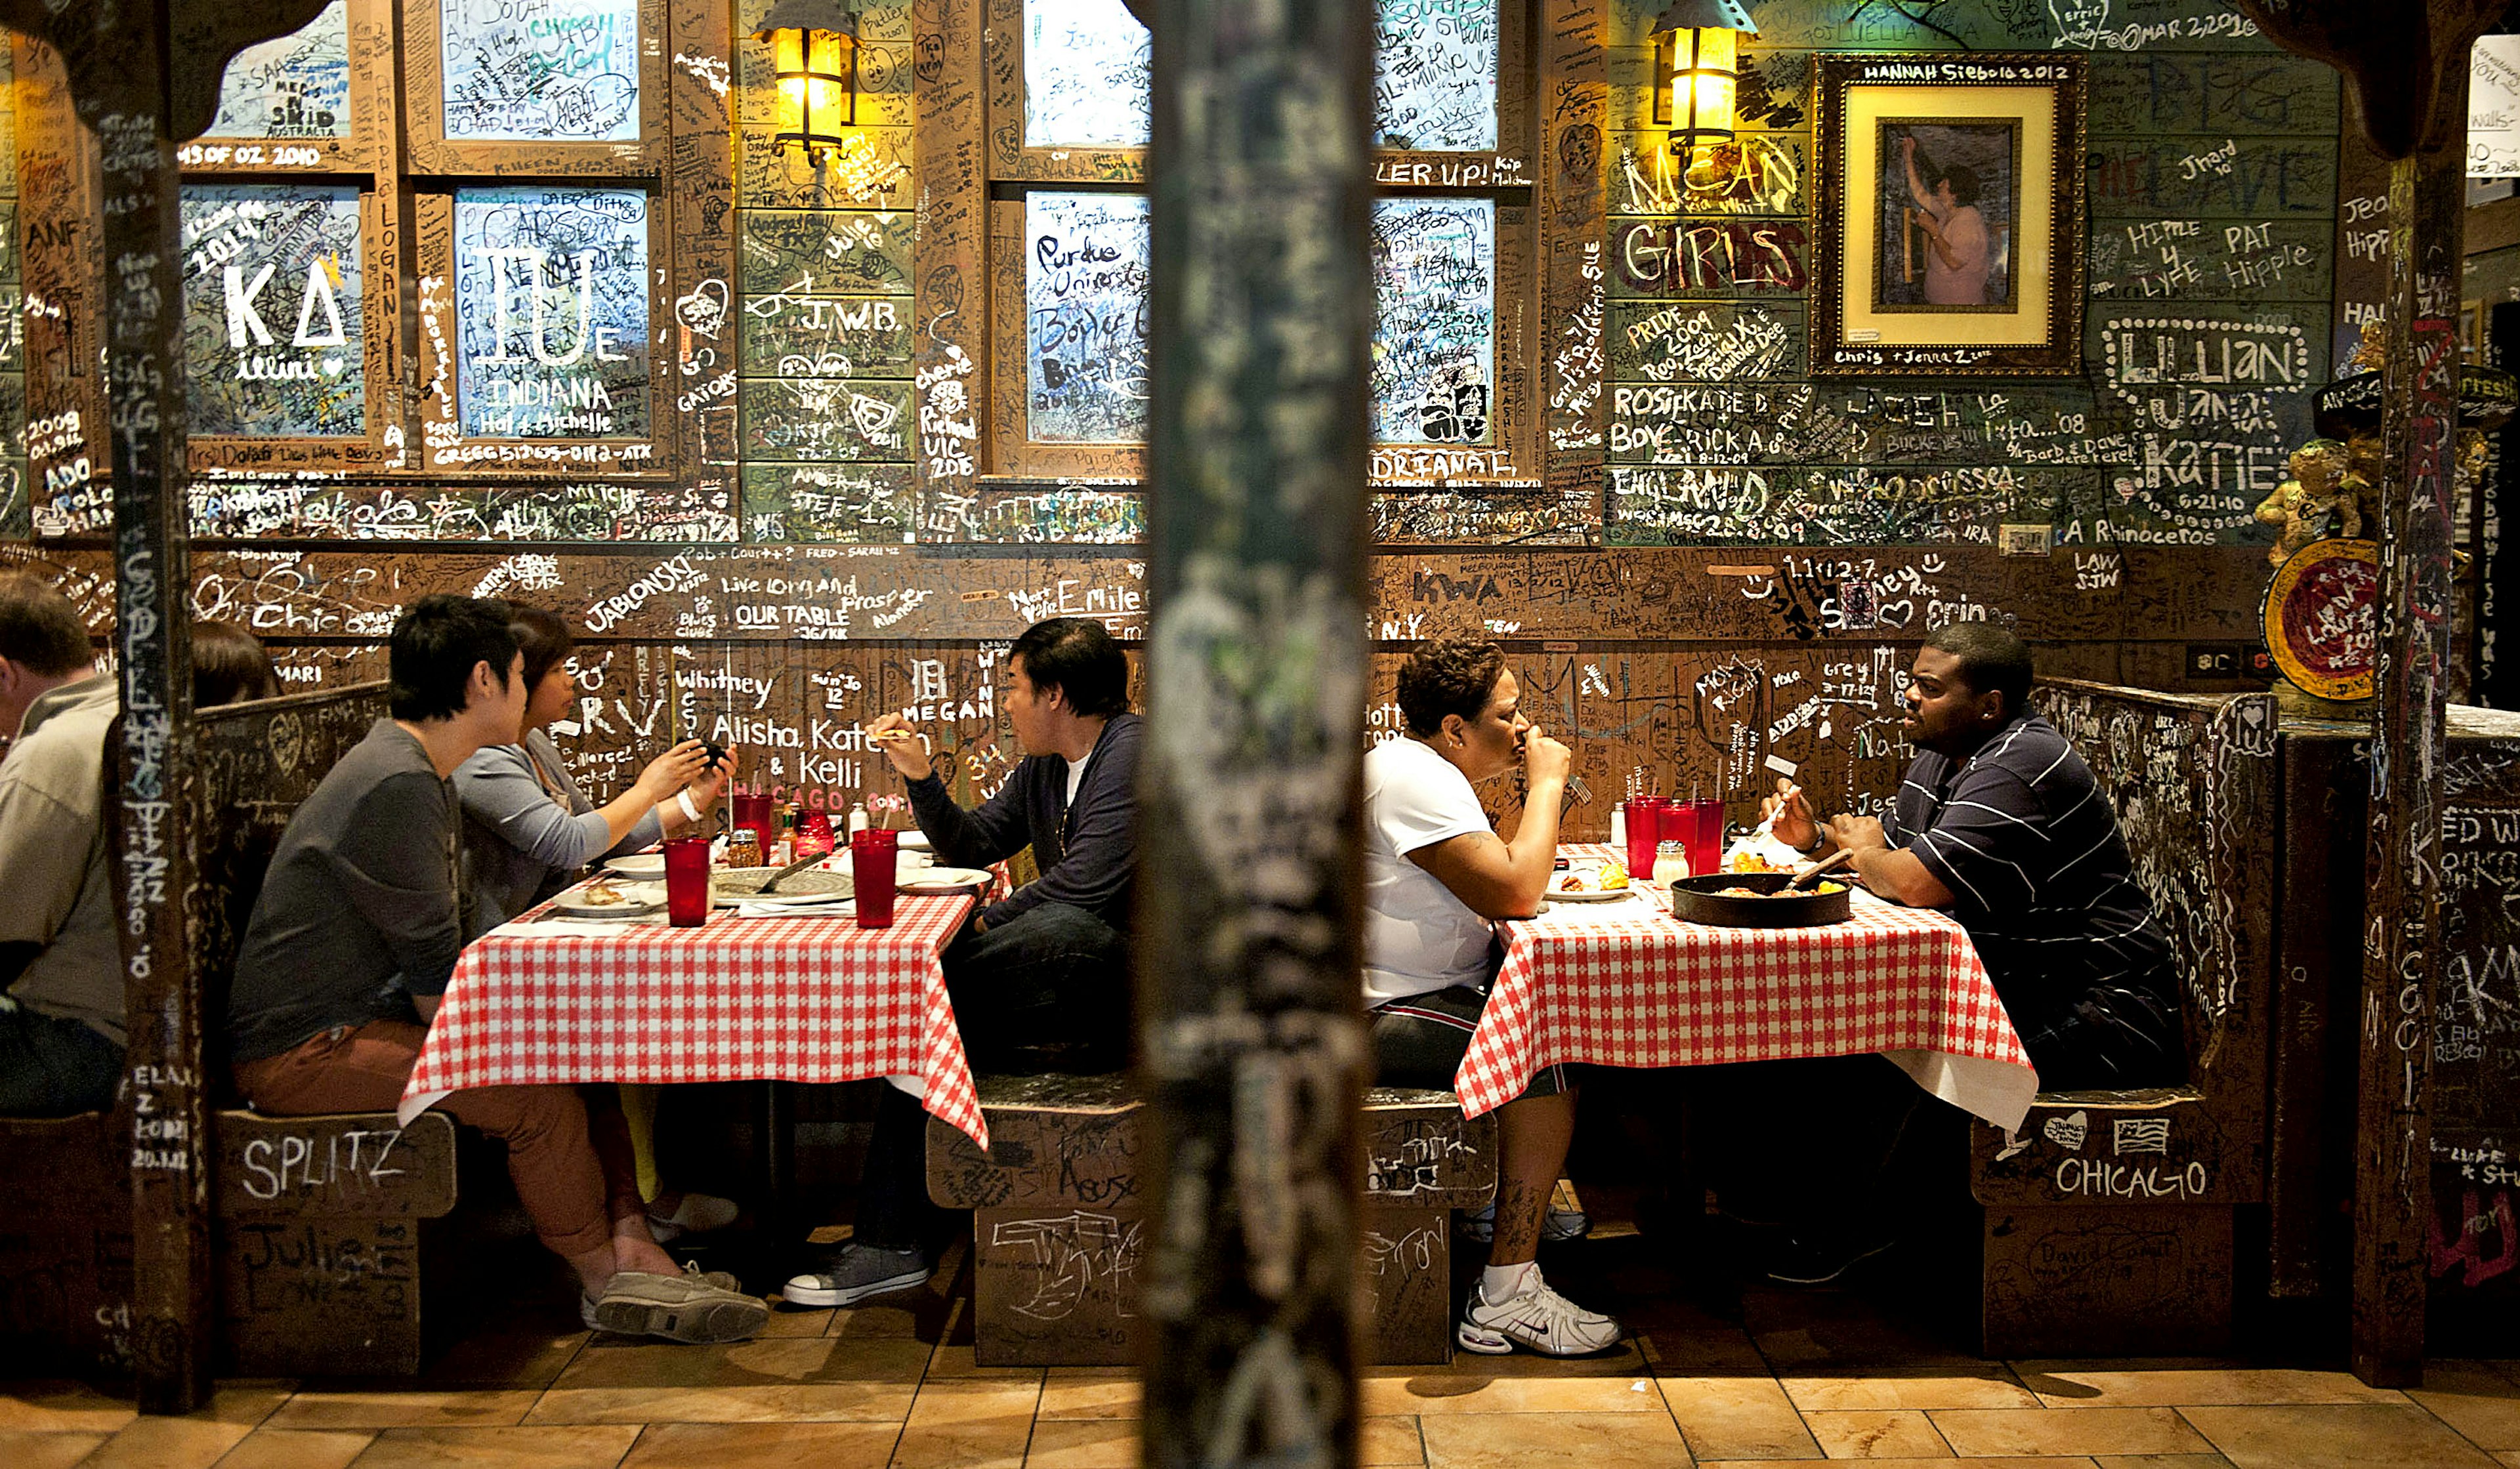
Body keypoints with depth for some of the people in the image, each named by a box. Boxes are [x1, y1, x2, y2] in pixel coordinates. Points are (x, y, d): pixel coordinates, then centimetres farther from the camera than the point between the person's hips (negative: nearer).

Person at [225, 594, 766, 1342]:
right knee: (541, 1095, -25)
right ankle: (604, 1281, -6)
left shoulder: (420, 771, 13)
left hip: (372, 1015, 11)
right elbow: (435, 966, -19)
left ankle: (632, 1248, -5)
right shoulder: (397, 788, -22)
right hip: (303, 1051, -11)